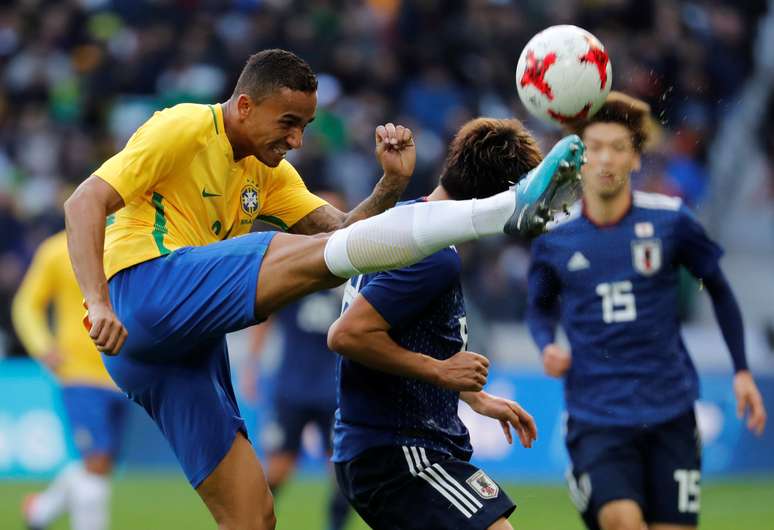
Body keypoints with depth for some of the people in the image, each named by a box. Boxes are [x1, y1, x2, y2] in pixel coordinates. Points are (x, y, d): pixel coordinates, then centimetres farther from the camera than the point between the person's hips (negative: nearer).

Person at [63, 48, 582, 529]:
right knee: (317, 255, -22)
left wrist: (392, 184, -5)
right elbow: (84, 203, -10)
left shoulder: (268, 171, 22)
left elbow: (341, 230, 13)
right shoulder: (184, 128, -2)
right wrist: (99, 304, -24)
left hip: (190, 346, 9)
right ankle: (512, 207, -33)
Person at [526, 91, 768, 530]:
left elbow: (718, 288, 10)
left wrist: (742, 370, 8)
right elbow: (541, 306, 17)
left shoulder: (670, 220, -4)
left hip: (670, 410, 1)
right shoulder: (553, 236, -1)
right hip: (596, 416, -1)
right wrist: (547, 346, -4)